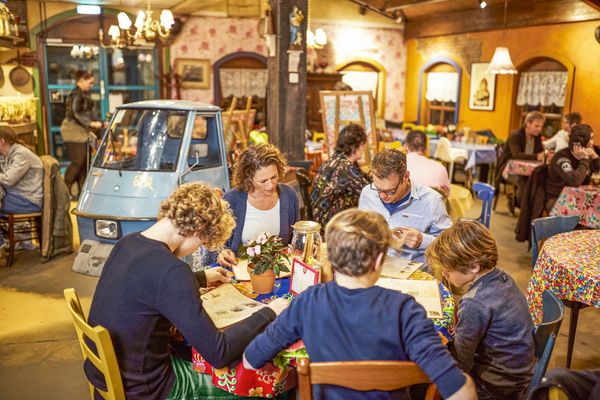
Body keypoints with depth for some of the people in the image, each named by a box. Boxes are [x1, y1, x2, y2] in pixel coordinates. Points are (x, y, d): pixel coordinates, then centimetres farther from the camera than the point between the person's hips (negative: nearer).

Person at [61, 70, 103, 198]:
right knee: (77, 161, -9)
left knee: (84, 162, 9)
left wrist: (98, 123, 15)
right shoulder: (76, 94, -13)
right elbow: (74, 113, -21)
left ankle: (82, 190, 15)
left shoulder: (85, 94, 16)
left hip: (82, 131, 9)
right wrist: (90, 123, -24)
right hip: (73, 131, -9)